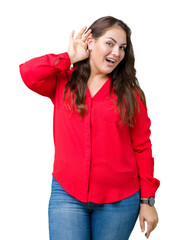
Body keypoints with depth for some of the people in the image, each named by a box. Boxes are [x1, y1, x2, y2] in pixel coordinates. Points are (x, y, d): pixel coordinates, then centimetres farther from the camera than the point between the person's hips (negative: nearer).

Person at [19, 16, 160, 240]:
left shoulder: (129, 93, 3)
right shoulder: (63, 83, 6)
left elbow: (142, 147, 3)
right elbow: (28, 73, -12)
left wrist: (147, 200, 2)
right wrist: (69, 57, -3)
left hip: (120, 200, 0)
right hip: (67, 194, 0)